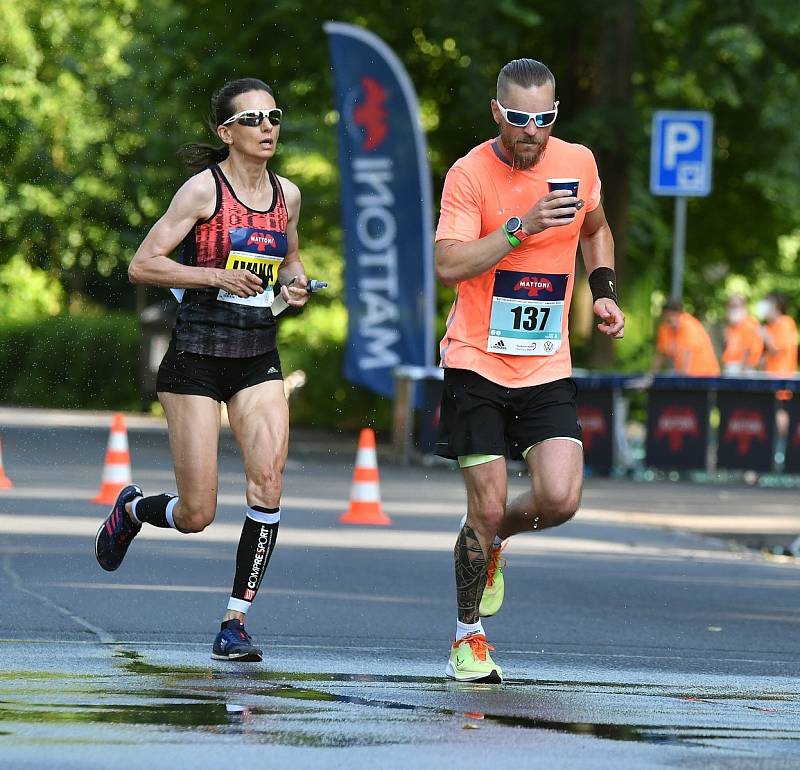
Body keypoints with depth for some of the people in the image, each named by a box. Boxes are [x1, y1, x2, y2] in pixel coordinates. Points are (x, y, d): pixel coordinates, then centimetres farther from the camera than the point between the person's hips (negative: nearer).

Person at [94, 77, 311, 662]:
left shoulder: (287, 194, 8)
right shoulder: (204, 189, -8)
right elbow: (142, 265, -10)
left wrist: (296, 282, 5)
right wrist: (217, 276, -19)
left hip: (258, 358, 5)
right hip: (197, 356, -4)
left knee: (269, 483, -16)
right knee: (197, 515, -3)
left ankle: (236, 621, -7)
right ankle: (131, 510, 33)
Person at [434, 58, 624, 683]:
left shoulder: (579, 162, 2)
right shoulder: (469, 173, -10)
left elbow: (595, 229, 23)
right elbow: (449, 266, -19)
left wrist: (603, 291, 9)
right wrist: (520, 227, -27)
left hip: (547, 367, 3)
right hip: (477, 363, -3)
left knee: (560, 499, -13)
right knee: (488, 506, -5)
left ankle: (492, 541, 22)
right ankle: (468, 637, 16)